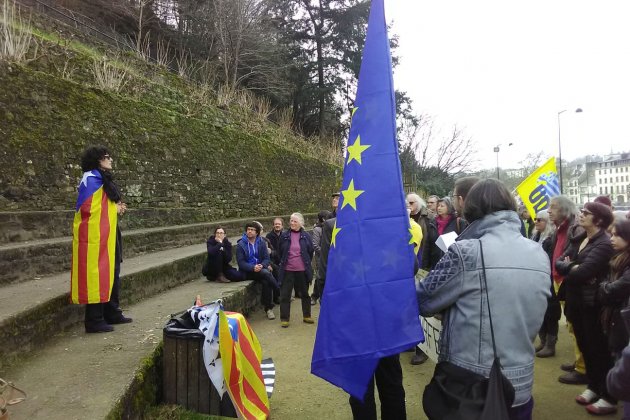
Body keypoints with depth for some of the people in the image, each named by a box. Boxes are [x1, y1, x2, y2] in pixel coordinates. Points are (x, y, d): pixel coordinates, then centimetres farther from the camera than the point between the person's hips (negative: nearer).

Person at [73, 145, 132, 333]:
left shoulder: (104, 179, 18)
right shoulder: (91, 179, -12)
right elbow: (85, 207, -19)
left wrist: (116, 208, 3)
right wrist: (114, 209, -10)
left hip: (107, 234, 10)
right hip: (95, 235, -10)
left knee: (111, 273, 15)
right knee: (96, 275, -6)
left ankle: (112, 313, 25)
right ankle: (94, 320, 2)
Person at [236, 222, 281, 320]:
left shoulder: (261, 242, 8)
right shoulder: (241, 244, -1)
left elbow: (267, 258, 6)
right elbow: (241, 262, -6)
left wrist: (262, 265, -17)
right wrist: (253, 267, -21)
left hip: (260, 268, 3)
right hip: (247, 271, -3)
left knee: (266, 282, -28)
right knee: (266, 273, -31)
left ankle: (268, 308, -15)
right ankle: (280, 293, -18)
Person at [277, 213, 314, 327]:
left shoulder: (306, 236, -2)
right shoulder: (284, 236, -1)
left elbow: (310, 252, 8)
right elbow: (280, 252, 10)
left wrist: (306, 264, 9)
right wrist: (283, 263, 11)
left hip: (302, 270, 0)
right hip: (287, 270, 0)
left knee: (304, 294, 14)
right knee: (285, 295, 3)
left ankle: (306, 316, 29)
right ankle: (284, 319, 13)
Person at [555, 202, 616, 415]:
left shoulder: (604, 244, -17)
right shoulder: (579, 240, 10)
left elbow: (584, 272, -27)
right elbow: (558, 262, 2)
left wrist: (567, 271, -7)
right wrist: (573, 267, -18)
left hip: (592, 303, -8)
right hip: (576, 301, 8)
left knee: (599, 348, 3)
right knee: (585, 346, 17)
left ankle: (609, 397, 15)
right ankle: (593, 386, 32)